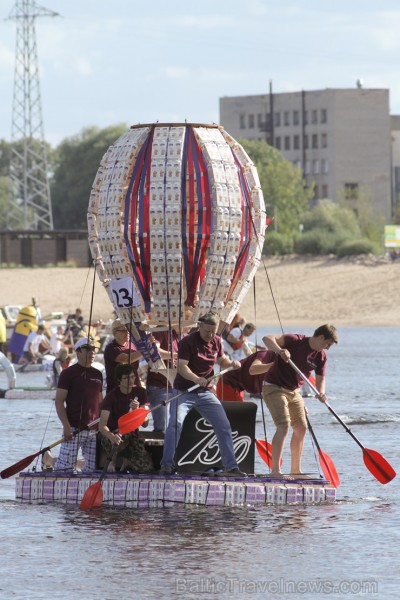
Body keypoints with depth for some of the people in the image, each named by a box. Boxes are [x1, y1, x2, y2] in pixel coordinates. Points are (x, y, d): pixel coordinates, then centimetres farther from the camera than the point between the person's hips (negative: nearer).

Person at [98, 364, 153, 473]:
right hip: (112, 434, -3)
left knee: (147, 468, -20)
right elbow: (102, 426, -24)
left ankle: (127, 461, 14)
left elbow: (145, 423, -3)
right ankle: (114, 460, -7)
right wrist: (111, 436, -47)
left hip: (132, 436, 3)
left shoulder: (140, 392, -2)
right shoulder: (112, 396, -13)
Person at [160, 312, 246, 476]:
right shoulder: (187, 342, -15)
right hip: (183, 392, -6)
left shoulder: (216, 342, 4)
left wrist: (231, 363, -5)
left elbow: (221, 360, 18)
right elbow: (182, 367, -24)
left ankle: (231, 467, 11)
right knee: (176, 423, -24)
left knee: (224, 425, 2)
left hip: (205, 393, 6)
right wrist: (196, 378, -43)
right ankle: (167, 465, -16)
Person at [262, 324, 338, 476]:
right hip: (274, 388, -9)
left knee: (301, 428, 12)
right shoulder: (296, 341, -20)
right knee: (284, 426, -21)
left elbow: (320, 378, 3)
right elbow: (267, 339, -30)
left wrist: (321, 393, -20)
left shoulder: (321, 356, 1)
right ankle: (275, 470, -22)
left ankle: (295, 470, 26)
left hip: (293, 391, 9)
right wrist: (279, 350, -50)